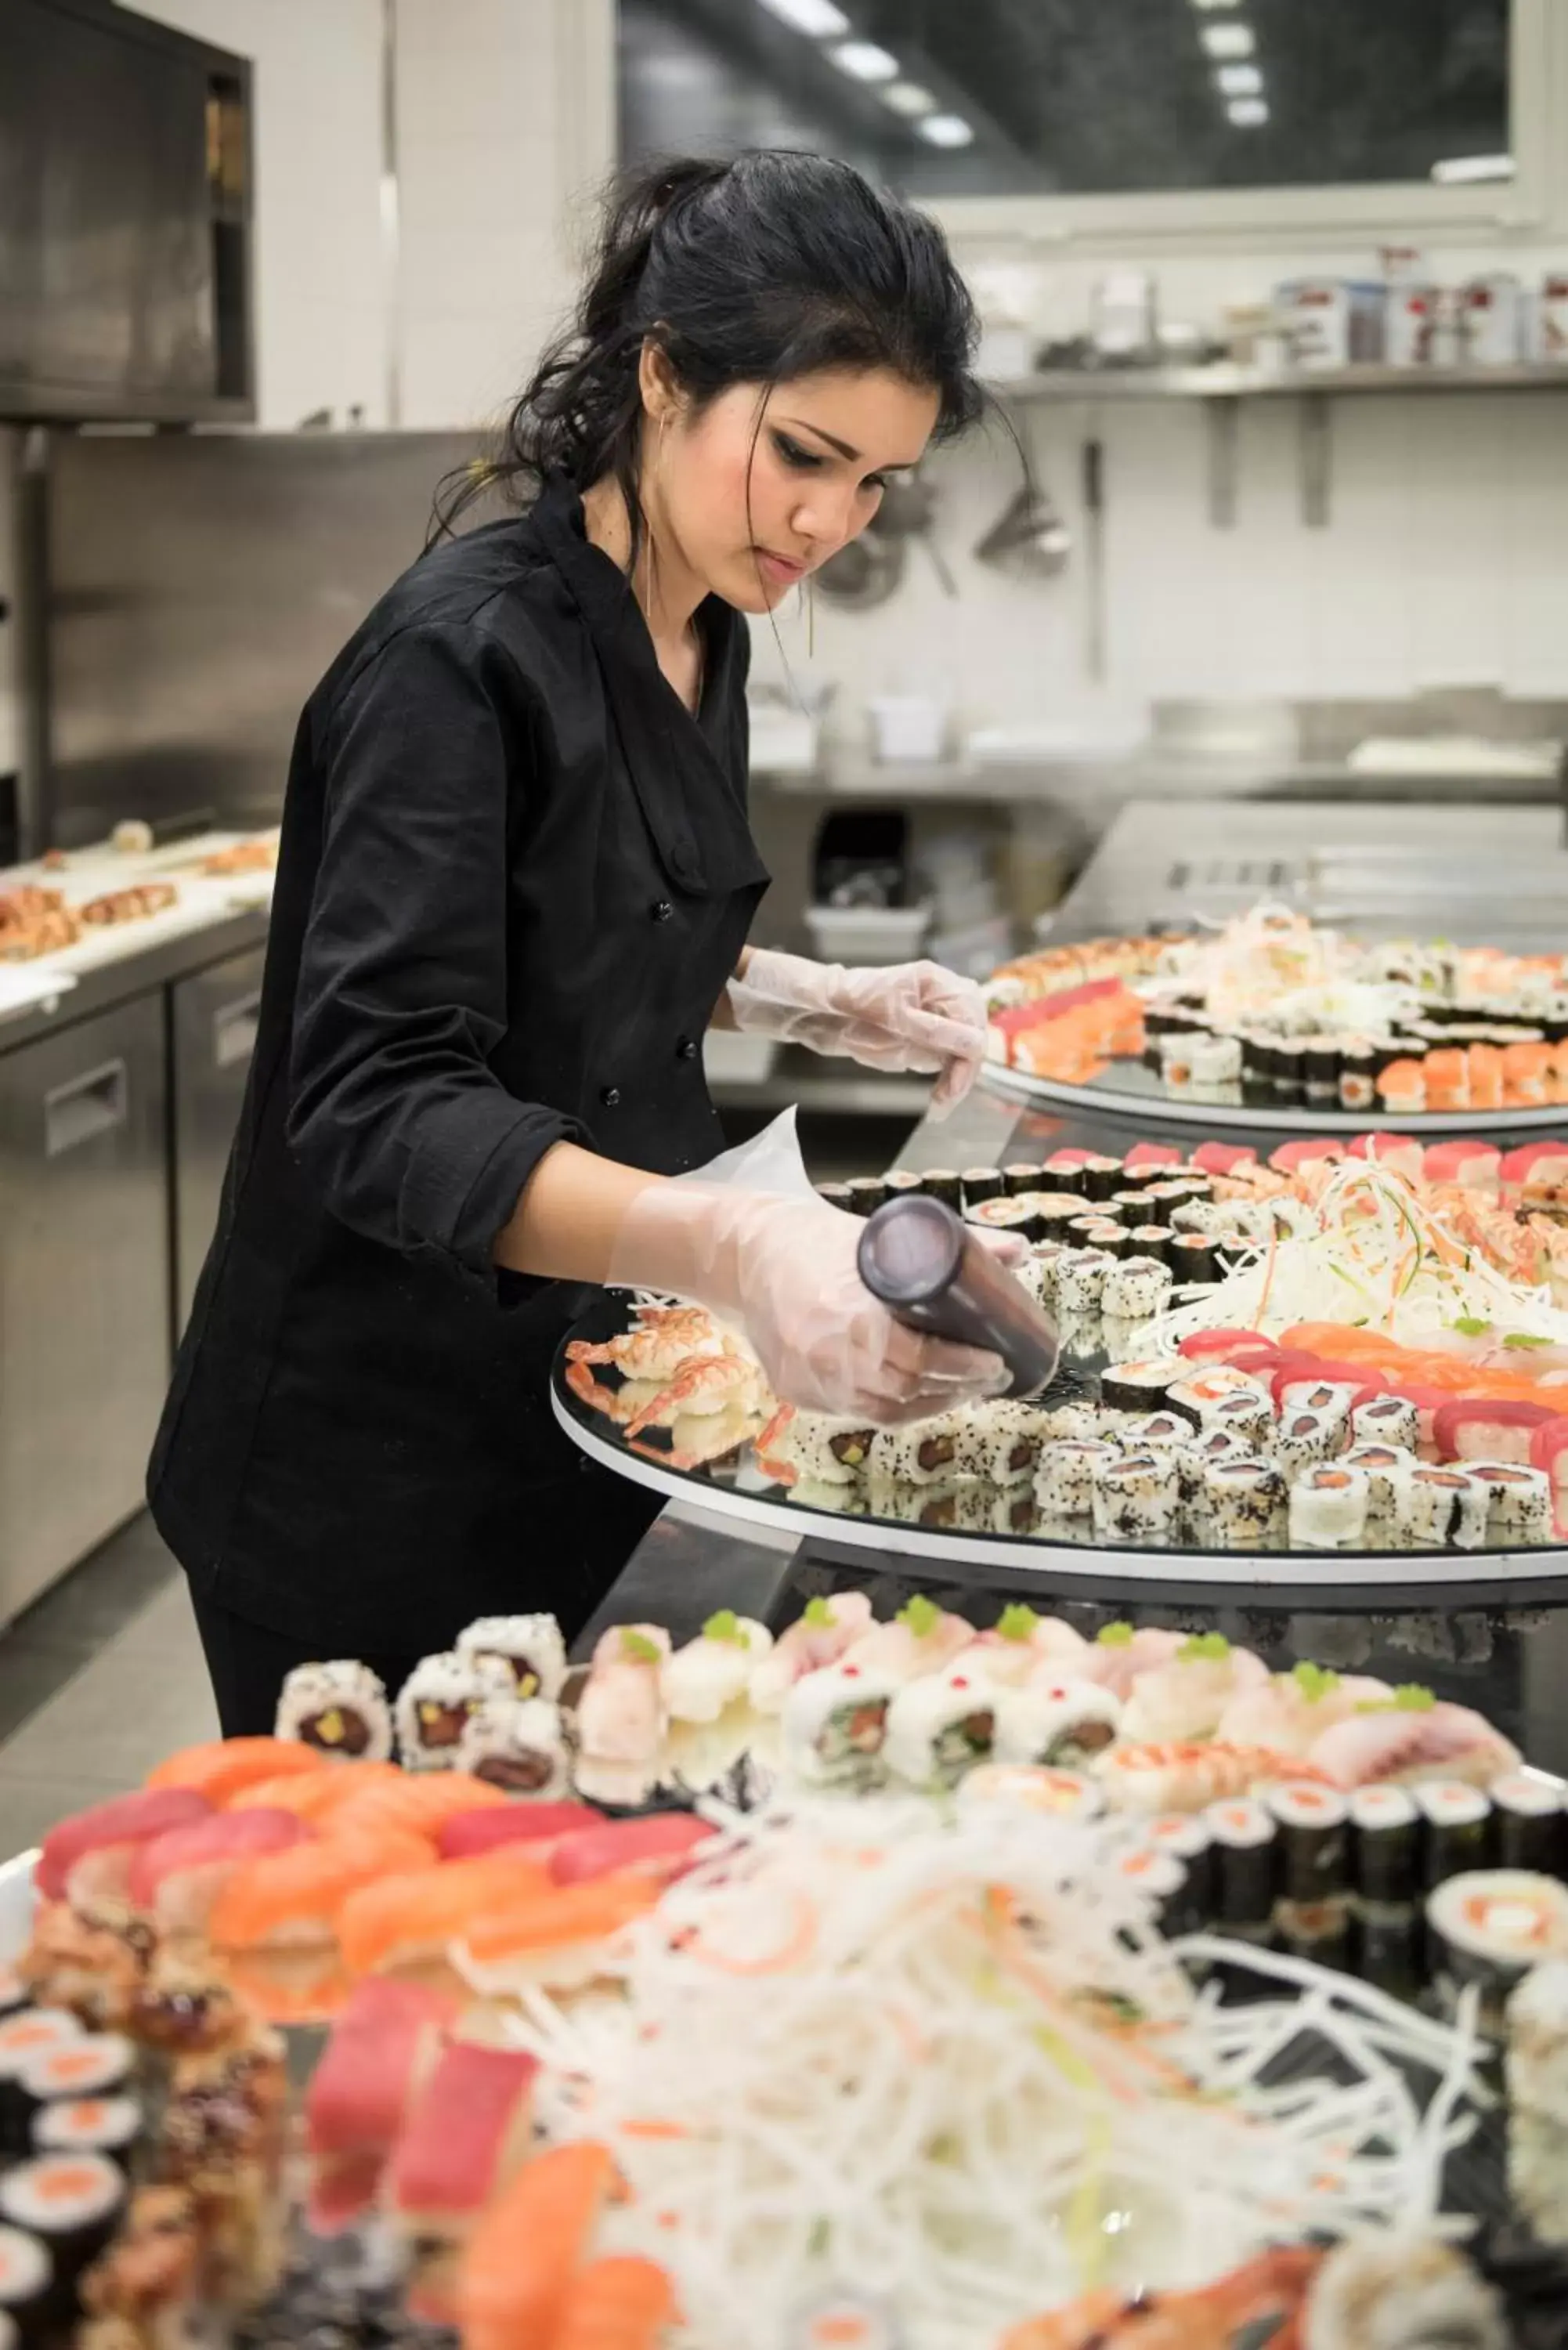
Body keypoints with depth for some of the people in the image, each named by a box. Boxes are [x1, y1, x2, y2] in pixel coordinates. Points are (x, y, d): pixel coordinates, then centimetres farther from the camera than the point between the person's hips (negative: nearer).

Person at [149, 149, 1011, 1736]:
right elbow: (377, 1105, -32)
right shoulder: (464, 654, -22)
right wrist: (733, 1246, -47)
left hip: (577, 1406, 8)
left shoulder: (704, 638, 3)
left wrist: (813, 1004, 1)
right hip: (376, 1476, -8)